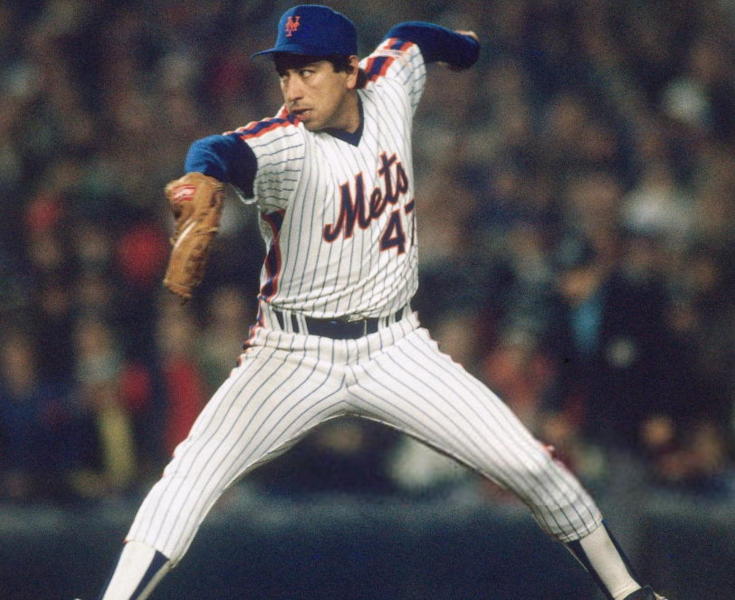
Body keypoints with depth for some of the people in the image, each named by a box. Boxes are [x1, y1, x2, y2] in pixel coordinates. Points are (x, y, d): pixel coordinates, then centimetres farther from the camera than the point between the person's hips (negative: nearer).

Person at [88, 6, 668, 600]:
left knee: (531, 466, -2)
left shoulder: (390, 87, -5)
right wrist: (202, 183, -67)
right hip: (295, 352, -3)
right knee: (194, 471, -21)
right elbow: (223, 152, -43)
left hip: (395, 349, 3)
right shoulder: (286, 145, -20)